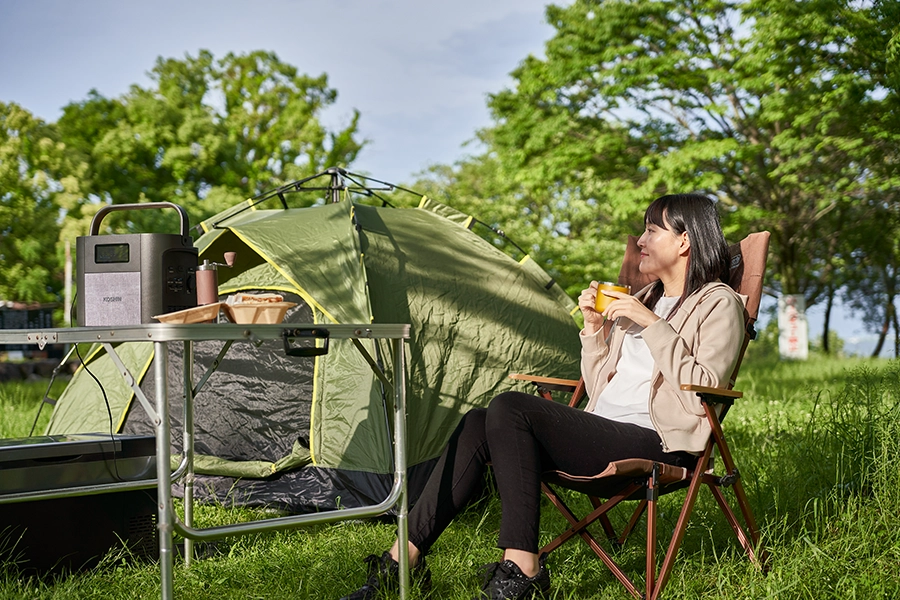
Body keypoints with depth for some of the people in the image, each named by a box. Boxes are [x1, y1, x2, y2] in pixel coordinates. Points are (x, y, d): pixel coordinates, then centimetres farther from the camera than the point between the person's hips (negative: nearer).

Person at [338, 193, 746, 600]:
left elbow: (703, 391, -17)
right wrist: (594, 327, 10)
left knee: (510, 408, -26)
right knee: (477, 425, -13)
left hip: (654, 446, -8)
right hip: (601, 436, 8)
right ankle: (404, 559, -15)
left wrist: (653, 325, -17)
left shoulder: (719, 305, 0)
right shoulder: (645, 299, 24)